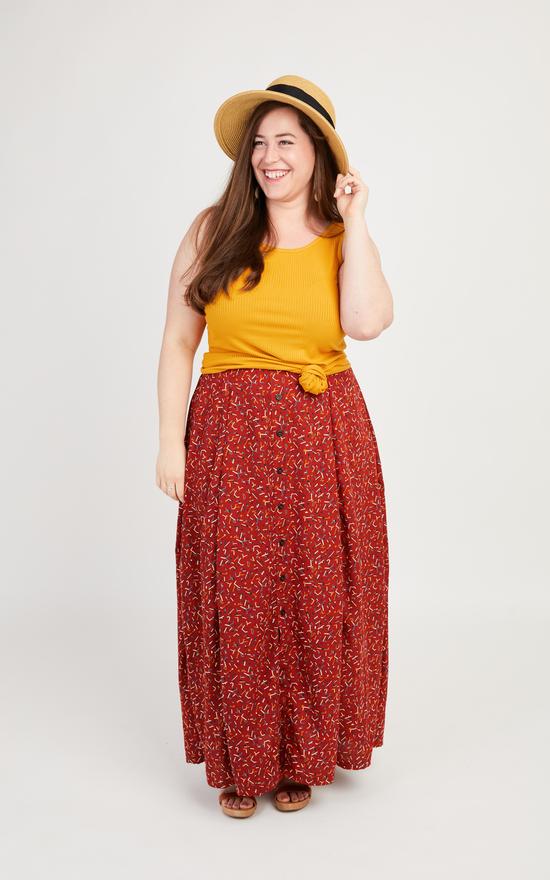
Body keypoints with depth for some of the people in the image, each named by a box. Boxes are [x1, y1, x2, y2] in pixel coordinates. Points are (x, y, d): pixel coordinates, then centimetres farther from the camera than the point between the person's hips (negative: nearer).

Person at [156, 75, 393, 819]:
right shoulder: (213, 232, 3)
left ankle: (301, 756, 27)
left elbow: (367, 322, -15)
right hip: (230, 437, 0)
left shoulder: (343, 240, 5)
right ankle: (239, 761, 24)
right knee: (234, 600, 4)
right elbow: (178, 342, 3)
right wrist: (171, 441, -4)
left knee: (316, 597, 6)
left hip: (324, 440, 1)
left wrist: (354, 222, -8)